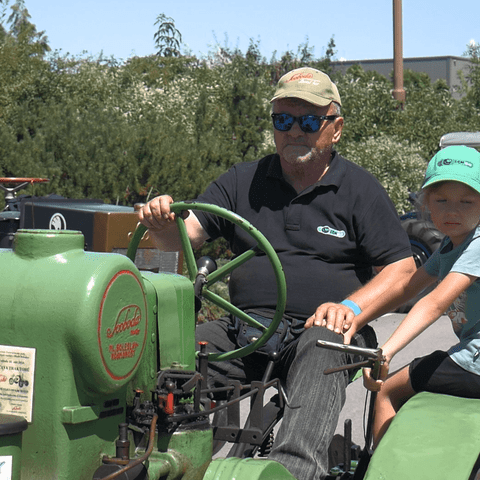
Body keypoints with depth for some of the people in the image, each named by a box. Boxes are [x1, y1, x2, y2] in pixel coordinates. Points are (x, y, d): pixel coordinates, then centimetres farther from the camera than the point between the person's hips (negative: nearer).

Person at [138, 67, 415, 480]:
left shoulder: (360, 190, 8)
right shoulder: (243, 182, 16)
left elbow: (401, 267, 3)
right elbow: (185, 235, 7)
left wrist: (351, 308, -15)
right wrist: (162, 220, -18)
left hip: (321, 327, -3)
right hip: (245, 327, 3)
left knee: (320, 357, -38)